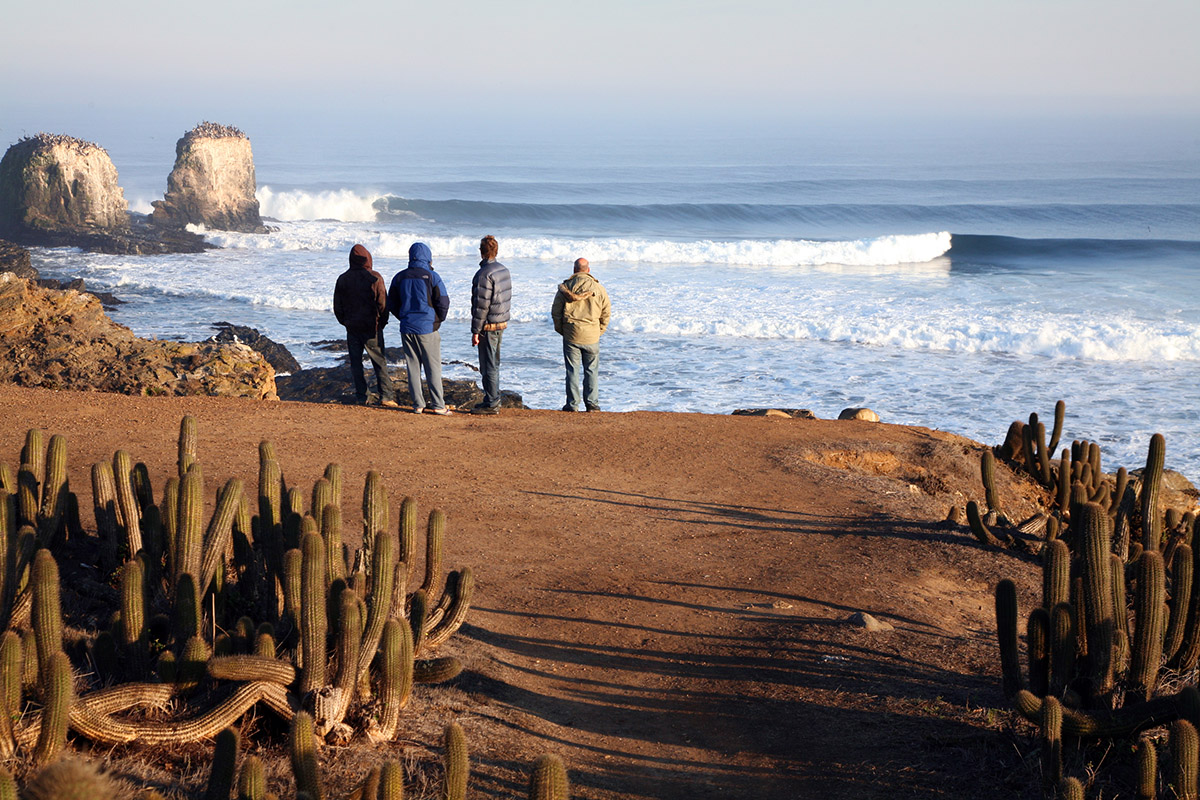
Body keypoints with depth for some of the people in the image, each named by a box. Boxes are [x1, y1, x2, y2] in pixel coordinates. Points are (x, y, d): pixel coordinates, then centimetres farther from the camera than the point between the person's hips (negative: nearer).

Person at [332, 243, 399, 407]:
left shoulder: (342, 279, 2)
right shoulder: (375, 278, -8)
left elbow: (337, 306, 6)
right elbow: (383, 304, -8)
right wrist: (382, 323, 5)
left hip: (352, 327, 2)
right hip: (372, 326, -2)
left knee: (356, 362, 9)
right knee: (379, 362, 1)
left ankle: (361, 395, 9)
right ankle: (386, 396, -4)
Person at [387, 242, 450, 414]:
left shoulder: (399, 277, 6)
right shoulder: (432, 277, -7)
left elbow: (392, 304, 10)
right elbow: (443, 303, -8)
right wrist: (438, 320, 10)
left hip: (407, 329, 4)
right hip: (427, 329, -4)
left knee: (413, 367, 8)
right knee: (433, 367, 1)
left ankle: (417, 405, 9)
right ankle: (437, 405, 2)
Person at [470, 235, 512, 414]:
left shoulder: (485, 274, -18)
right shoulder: (504, 270, 9)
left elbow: (481, 305, -20)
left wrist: (475, 331, -16)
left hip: (488, 325, -9)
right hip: (501, 323, 9)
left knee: (488, 366, -3)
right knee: (493, 364, 16)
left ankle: (491, 404, 0)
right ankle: (493, 400, 23)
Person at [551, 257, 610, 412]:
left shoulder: (565, 287, -2)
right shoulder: (598, 288, -1)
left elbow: (555, 311, 0)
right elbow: (606, 312, 2)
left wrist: (560, 329, 12)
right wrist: (599, 331, 12)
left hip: (571, 335, 0)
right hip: (592, 336, 0)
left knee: (572, 370, 5)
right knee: (592, 370, 9)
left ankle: (572, 404, 6)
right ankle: (592, 403, 8)